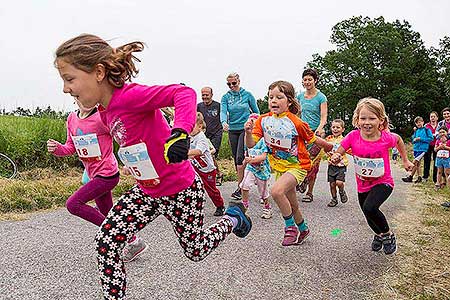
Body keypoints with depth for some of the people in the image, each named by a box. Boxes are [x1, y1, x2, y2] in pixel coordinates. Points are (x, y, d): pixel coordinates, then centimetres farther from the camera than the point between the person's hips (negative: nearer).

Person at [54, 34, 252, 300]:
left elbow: (184, 93, -37)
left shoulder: (129, 95, -26)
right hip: (147, 191, 8)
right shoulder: (105, 110, 3)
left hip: (181, 190, -8)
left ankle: (233, 218, 40)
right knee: (106, 240, -3)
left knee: (195, 251, 14)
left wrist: (180, 133, -51)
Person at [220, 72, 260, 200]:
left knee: (240, 157, -14)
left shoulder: (247, 95, -1)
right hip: (232, 130, 4)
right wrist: (224, 122, -32)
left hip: (245, 129, -4)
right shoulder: (225, 97, 5)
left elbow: (256, 112, 6)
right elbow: (223, 111, -11)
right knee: (236, 159, 8)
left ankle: (240, 187, -9)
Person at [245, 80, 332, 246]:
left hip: (297, 166, -5)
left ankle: (291, 227, -8)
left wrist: (330, 147, 6)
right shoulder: (263, 120, -7)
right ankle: (303, 229, 46)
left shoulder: (295, 122, -19)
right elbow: (250, 144, -13)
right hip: (279, 168, 6)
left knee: (276, 191, -30)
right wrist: (248, 132, -32)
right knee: (291, 204, 19)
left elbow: (313, 139, -3)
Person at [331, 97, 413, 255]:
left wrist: (405, 161, 10)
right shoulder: (353, 136, -20)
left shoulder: (386, 137, -20)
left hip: (383, 183, -3)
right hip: (362, 185, 3)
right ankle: (378, 234, 57)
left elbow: (398, 139, 4)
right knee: (370, 218, 22)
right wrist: (335, 158, -37)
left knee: (369, 208, -30)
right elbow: (337, 155, -13)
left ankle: (388, 234, -1)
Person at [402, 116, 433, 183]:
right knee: (417, 163, 10)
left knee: (415, 162, -13)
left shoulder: (426, 130, -3)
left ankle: (410, 177, -9)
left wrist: (421, 139, -14)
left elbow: (431, 138, -10)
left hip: (423, 149, -7)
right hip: (416, 148, 7)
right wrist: (414, 140, -3)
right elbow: (412, 139, 19)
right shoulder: (416, 131, 13)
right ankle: (419, 177, 18)